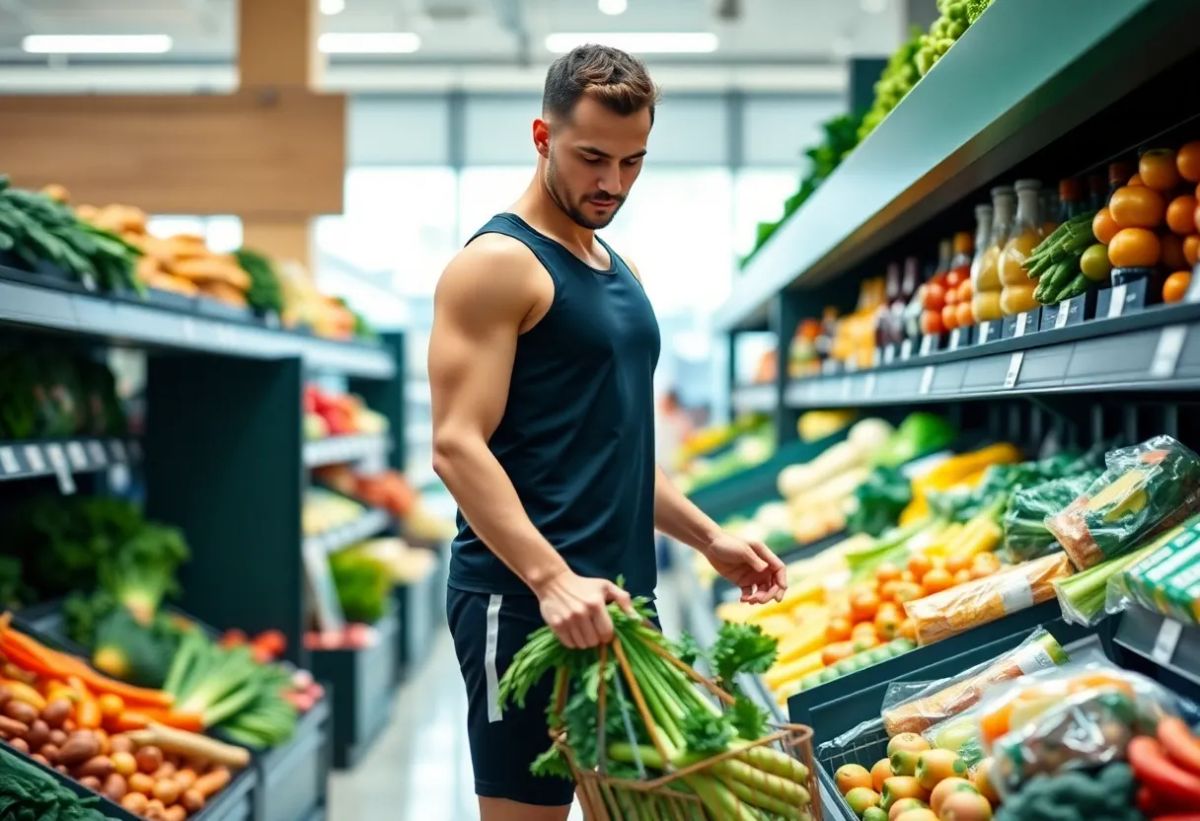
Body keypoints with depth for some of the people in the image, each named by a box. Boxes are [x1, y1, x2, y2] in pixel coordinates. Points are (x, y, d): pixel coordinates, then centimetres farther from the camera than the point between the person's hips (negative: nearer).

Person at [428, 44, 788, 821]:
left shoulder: (620, 271, 18)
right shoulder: (497, 263, -9)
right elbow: (458, 445, -18)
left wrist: (707, 536, 18)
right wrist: (551, 579, -28)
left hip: (617, 595, 9)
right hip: (527, 598, -8)